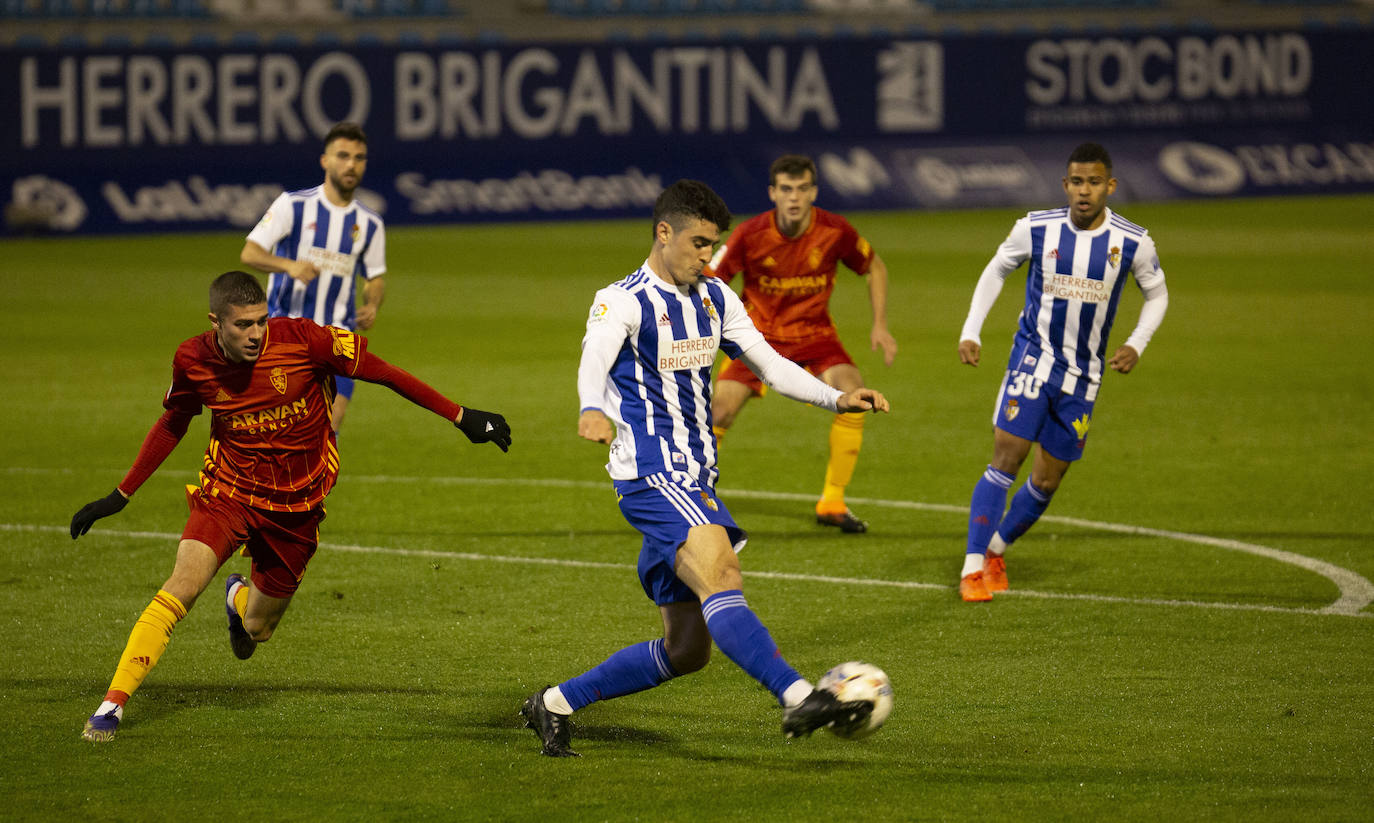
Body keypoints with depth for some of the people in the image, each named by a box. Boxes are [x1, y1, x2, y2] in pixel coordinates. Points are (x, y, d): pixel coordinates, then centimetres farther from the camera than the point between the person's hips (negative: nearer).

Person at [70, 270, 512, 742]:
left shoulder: (301, 340, -20)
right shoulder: (193, 361, -11)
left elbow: (381, 372, -10)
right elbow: (172, 424, 9)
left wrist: (459, 417, -7)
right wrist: (120, 496, 12)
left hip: (295, 507, 0)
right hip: (227, 491, 0)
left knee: (255, 632, 9)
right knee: (183, 585, -24)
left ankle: (240, 598, 49)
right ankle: (112, 706, -19)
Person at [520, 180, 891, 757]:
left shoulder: (714, 300, 13)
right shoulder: (623, 302, -10)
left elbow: (770, 365, 19)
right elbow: (594, 363, -30)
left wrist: (837, 399, 4)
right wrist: (594, 411, -52)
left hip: (696, 482, 8)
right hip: (651, 477, -8)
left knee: (686, 650, 8)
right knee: (719, 576, -31)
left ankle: (554, 705, 20)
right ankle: (798, 699, -45)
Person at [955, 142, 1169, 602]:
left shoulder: (1133, 243, -7)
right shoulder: (1036, 229, -8)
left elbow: (1156, 293, 10)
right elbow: (996, 270, 9)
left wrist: (1136, 344, -5)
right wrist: (971, 331, 1)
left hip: (1083, 375, 2)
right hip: (1033, 358, -2)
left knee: (1046, 482, 6)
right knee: (1006, 458, -16)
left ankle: (996, 551, 29)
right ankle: (973, 568, -15)